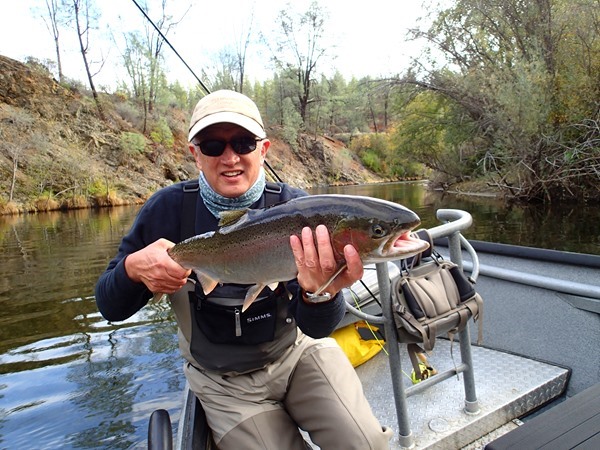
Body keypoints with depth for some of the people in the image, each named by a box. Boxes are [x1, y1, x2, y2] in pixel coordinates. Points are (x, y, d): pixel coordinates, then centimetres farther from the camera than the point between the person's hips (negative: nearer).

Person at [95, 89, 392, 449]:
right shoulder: (168, 210, -14)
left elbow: (316, 328, -22)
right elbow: (111, 309, -7)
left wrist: (320, 293, -47)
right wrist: (133, 268, -30)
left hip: (297, 352, 0)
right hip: (223, 380, 1)